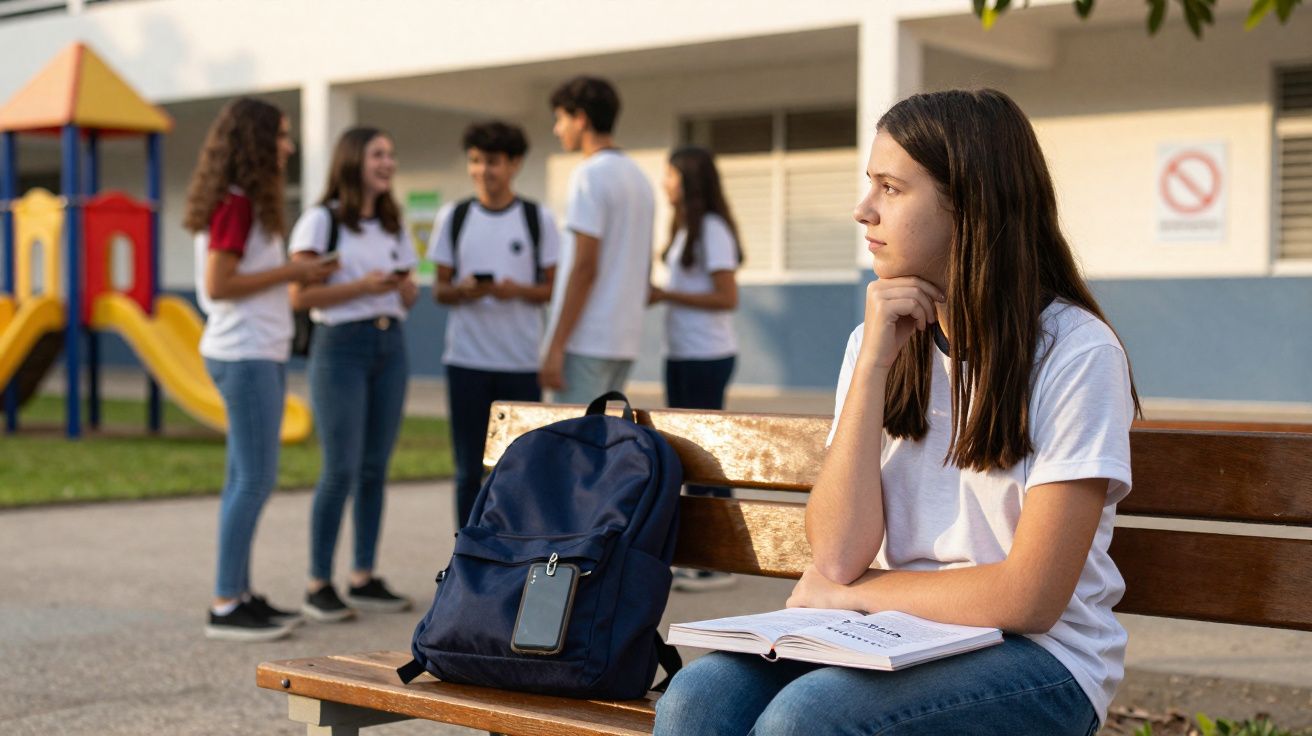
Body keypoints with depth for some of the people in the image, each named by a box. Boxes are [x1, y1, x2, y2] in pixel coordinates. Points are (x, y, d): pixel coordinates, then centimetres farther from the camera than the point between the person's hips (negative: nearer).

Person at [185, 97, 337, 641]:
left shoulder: (247, 203, 17)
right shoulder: (235, 203, -13)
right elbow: (218, 285, -19)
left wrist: (297, 275, 6)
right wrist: (290, 273, -14)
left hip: (259, 354, 10)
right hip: (246, 356, -10)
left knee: (245, 479, 11)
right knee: (256, 479, -10)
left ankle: (239, 594, 15)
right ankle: (226, 607, -7)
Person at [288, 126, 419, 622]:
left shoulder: (392, 225, 16)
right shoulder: (321, 221, -4)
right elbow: (300, 296, -10)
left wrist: (405, 287, -5)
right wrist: (362, 287, -18)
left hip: (390, 346, 6)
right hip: (340, 345, -6)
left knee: (375, 467, 6)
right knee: (341, 469, -9)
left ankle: (363, 578, 13)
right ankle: (318, 585, -2)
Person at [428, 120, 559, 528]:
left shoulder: (538, 219, 3)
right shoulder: (453, 217, 7)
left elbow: (553, 288, 4)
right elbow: (439, 289, 9)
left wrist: (519, 291, -16)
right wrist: (462, 291, -14)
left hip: (522, 361, -1)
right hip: (466, 359, 1)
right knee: (469, 471, 5)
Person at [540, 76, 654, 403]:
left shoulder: (591, 174, -11)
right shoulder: (638, 176, 17)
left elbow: (584, 267, -17)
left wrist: (556, 347, -17)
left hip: (587, 340, -9)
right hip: (625, 340, 9)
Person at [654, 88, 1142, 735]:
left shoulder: (1075, 352, -11)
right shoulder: (879, 341, 6)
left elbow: (1029, 598, -14)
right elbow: (836, 557, -6)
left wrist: (848, 594, -4)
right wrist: (873, 364, -11)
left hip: (1035, 659, -5)